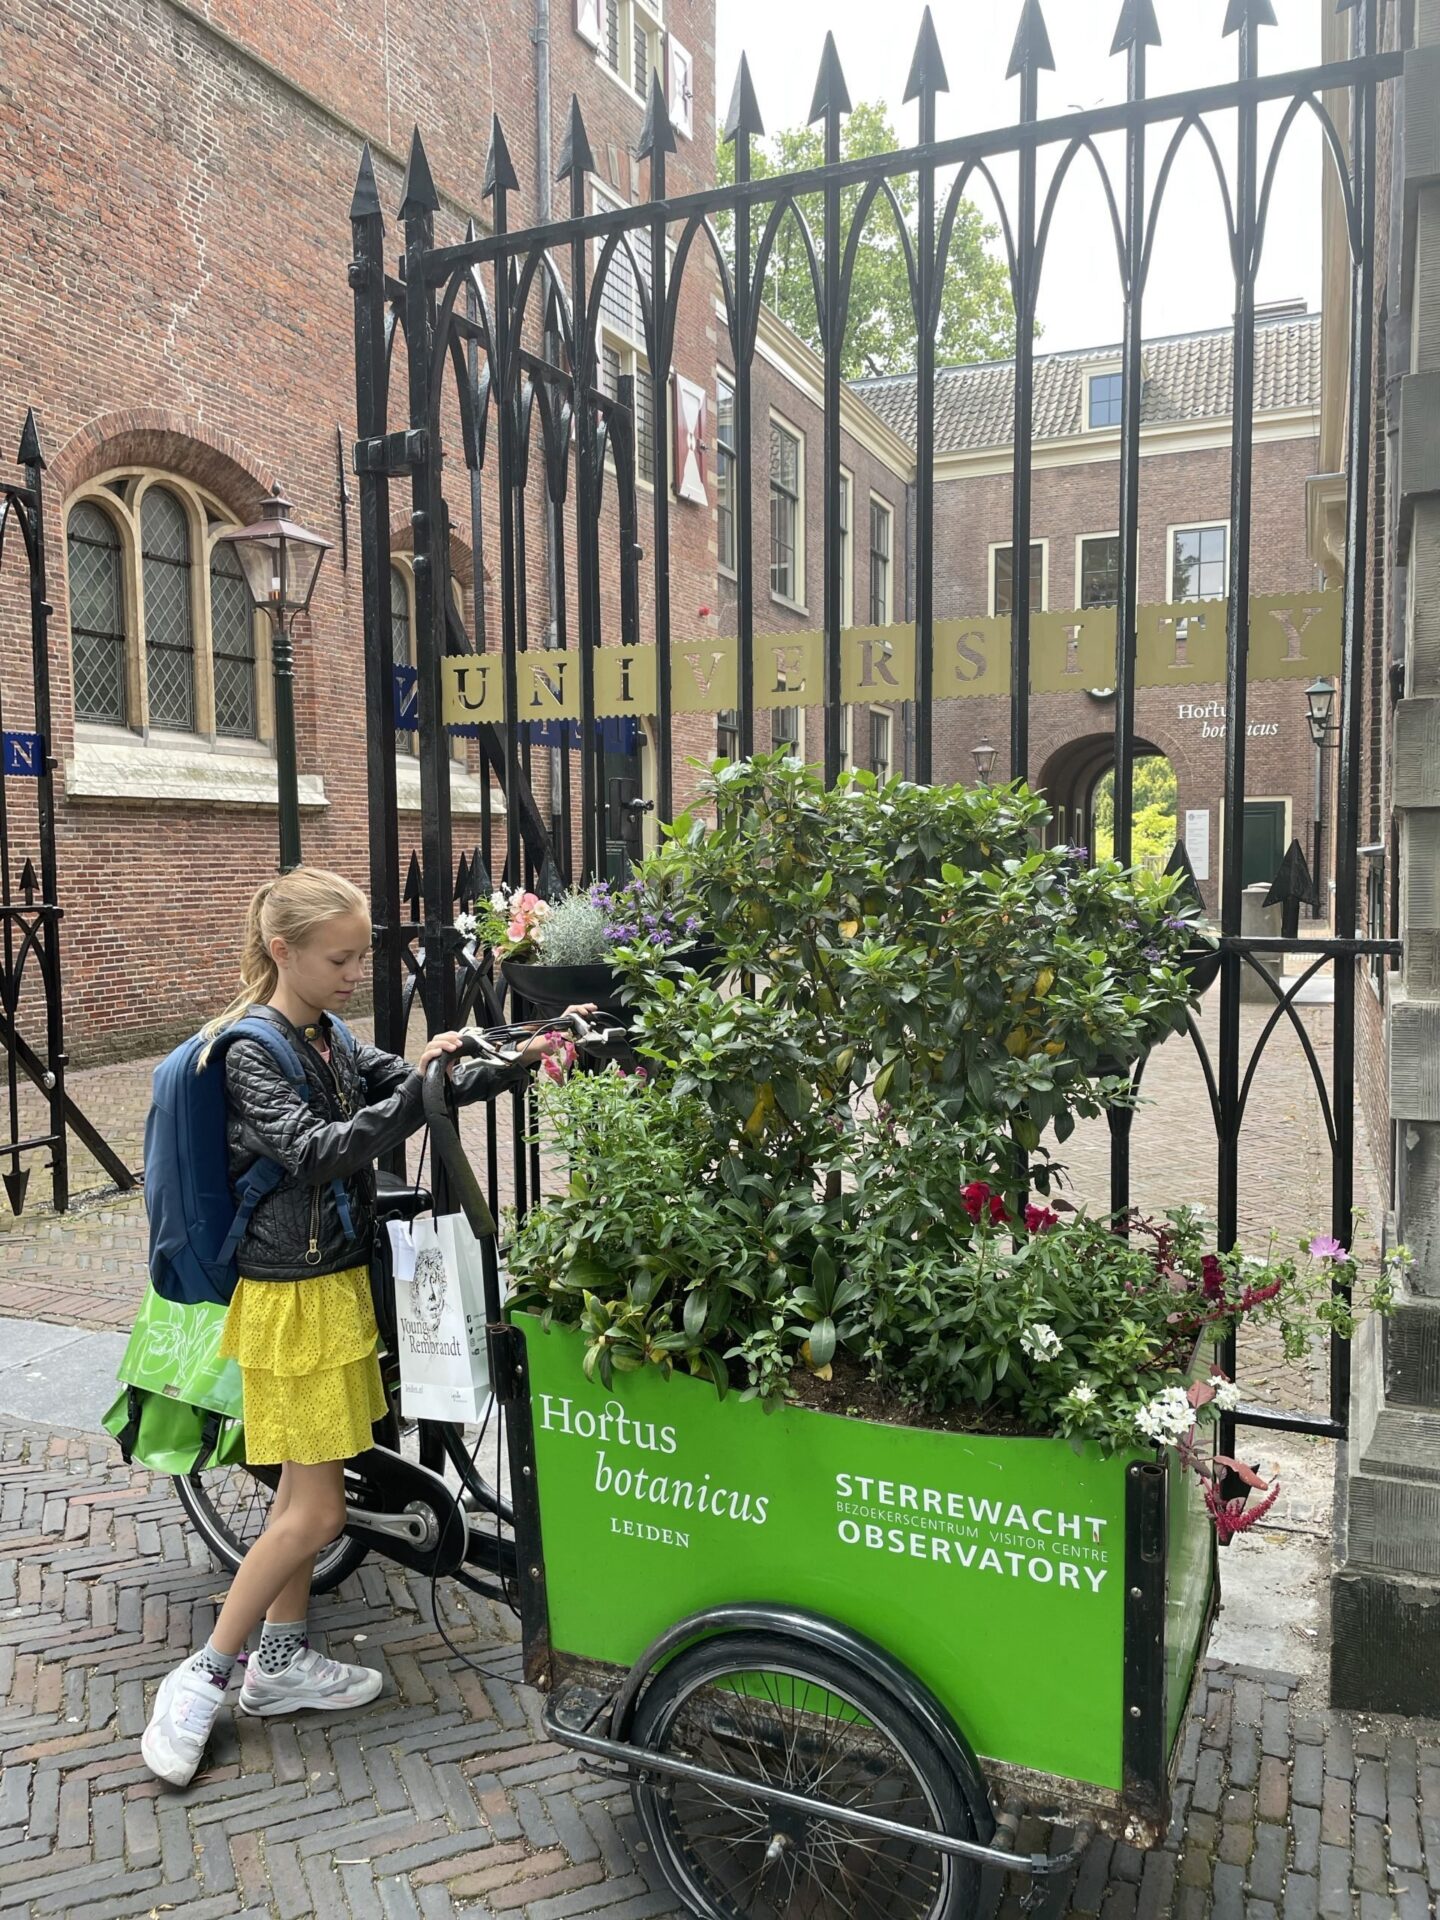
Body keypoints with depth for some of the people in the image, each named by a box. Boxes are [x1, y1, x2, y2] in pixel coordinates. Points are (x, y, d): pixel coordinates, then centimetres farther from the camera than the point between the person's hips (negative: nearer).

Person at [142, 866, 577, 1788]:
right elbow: (318, 1151, -28)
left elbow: (424, 1088, 5)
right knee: (317, 1512, -3)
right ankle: (201, 1678, 13)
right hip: (291, 1297, -8)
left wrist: (516, 1063, -10)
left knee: (305, 1491, 17)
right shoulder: (251, 1052, -17)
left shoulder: (330, 1042, 8)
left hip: (336, 1281, 8)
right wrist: (418, 1089, -37)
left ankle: (281, 1659, 31)